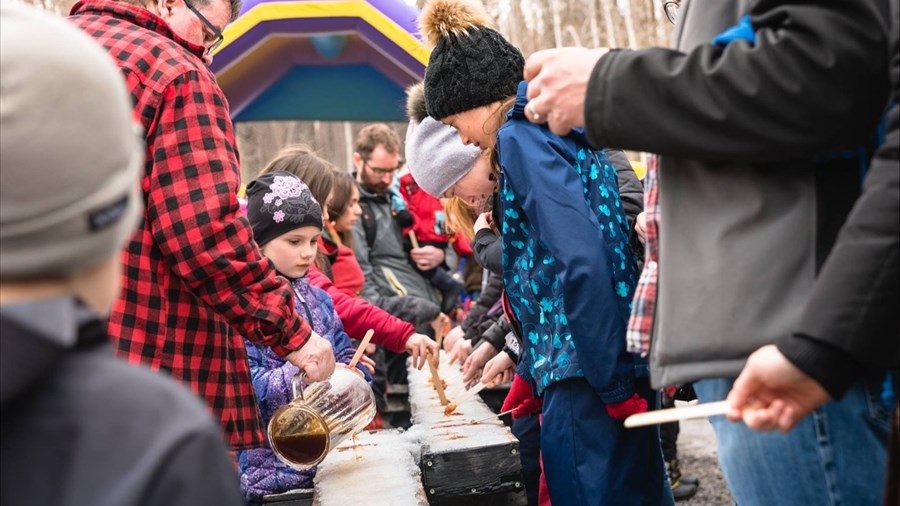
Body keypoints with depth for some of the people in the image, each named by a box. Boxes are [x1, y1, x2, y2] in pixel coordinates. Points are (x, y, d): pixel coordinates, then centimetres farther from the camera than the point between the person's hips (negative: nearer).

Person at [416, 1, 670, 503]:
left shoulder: (519, 136, -10)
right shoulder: (560, 126, 17)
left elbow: (581, 264, -21)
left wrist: (614, 385, -18)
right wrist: (530, 365, 23)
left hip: (589, 372, -9)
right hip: (620, 363, 9)